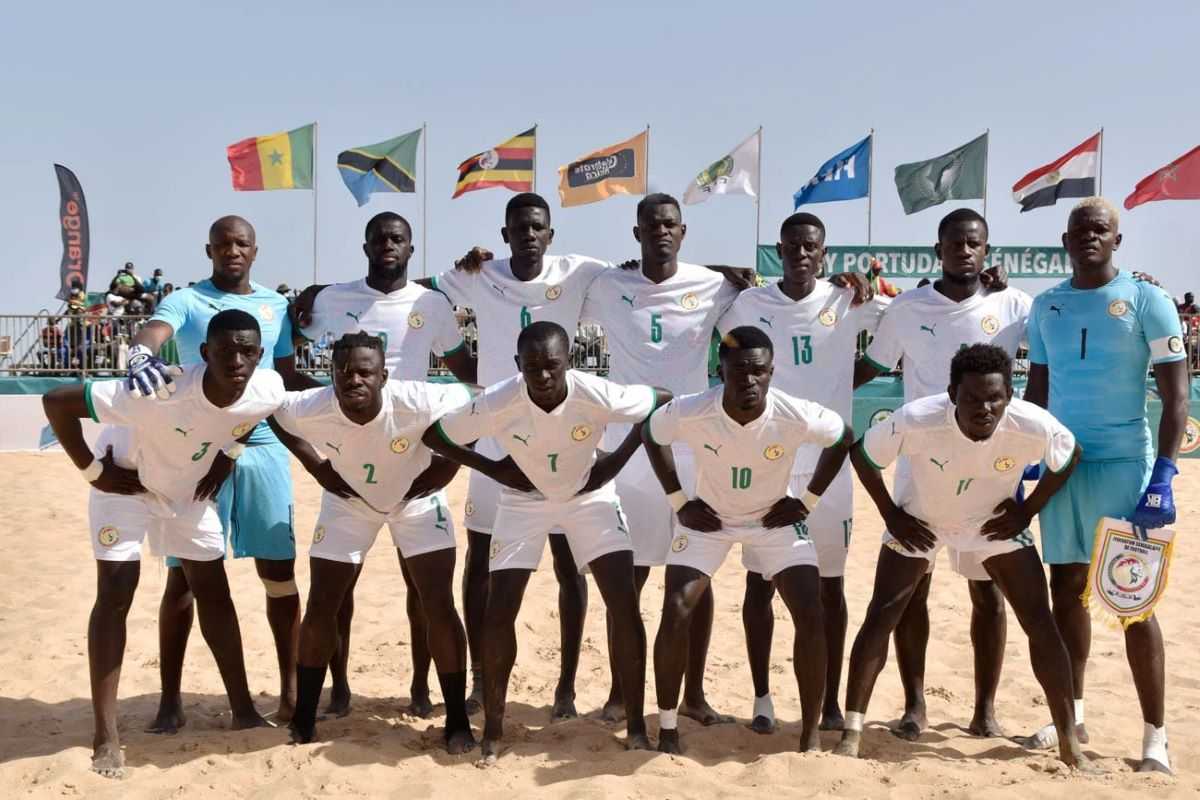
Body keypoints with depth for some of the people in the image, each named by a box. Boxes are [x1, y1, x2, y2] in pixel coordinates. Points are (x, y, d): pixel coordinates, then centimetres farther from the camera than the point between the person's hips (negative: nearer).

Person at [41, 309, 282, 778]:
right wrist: (92, 471, -26)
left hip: (189, 490, 5)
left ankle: (243, 710, 21)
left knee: (214, 592, 8)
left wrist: (224, 460, -2)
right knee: (115, 596, -10)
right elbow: (55, 401, -34)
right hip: (125, 483, -5)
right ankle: (105, 737, 0)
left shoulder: (268, 392, -26)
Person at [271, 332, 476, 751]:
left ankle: (458, 721, 5)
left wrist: (434, 478, -16)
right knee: (320, 609, 0)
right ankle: (303, 719, 19)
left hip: (415, 499, -1)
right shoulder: (309, 409, -31)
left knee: (438, 606, -9)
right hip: (347, 502, 2)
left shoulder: (418, 402, -36)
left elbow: (468, 405, -18)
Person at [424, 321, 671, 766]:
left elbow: (664, 402, -14)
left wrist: (618, 459, -15)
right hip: (524, 501, 0)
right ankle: (492, 731, 11)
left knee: (625, 606, -10)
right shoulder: (497, 405, -30)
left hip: (590, 496, 0)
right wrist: (493, 469, -14)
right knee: (499, 613, -7)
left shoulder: (597, 396, -31)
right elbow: (433, 435, -14)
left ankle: (636, 725, 6)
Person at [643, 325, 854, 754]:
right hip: (707, 518, 0)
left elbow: (844, 438, -5)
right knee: (674, 614, -14)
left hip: (775, 519, 0)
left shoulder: (797, 417, -28)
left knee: (811, 618, -11)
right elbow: (650, 434, -4)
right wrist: (679, 501, -6)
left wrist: (807, 501, -7)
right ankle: (667, 731, 4)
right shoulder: (689, 413, -28)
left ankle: (810, 733, 7)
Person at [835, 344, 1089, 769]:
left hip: (995, 522, 1)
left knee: (1040, 622, -4)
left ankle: (1070, 743, 10)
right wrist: (892, 515, -15)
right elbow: (862, 454, -16)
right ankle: (852, 734, -1)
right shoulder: (916, 420, -36)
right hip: (919, 519, -1)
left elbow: (1070, 456, -7)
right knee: (880, 616, -9)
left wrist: (1026, 511, -9)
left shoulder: (1033, 426, -32)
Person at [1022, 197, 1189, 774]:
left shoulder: (1146, 300, -4)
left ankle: (1155, 737, 8)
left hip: (1124, 462, -4)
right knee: (1067, 588, 10)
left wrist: (1164, 474, -15)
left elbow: (1176, 395, -6)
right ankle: (1072, 715, 24)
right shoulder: (1046, 306, 9)